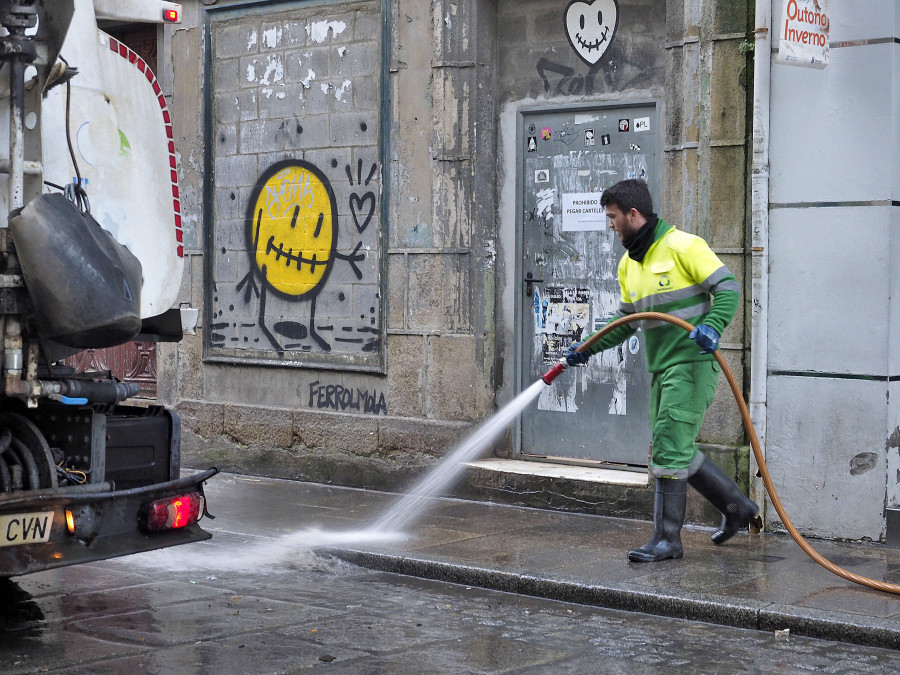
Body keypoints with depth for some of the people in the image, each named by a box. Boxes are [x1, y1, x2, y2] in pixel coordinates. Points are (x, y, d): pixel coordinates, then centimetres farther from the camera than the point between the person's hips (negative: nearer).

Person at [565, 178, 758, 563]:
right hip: (660, 368, 9)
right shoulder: (628, 264, 13)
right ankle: (736, 506, 28)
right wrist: (588, 348, 13)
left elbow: (728, 288, -16)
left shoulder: (682, 247, -12)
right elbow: (626, 320, 23)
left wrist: (711, 327, -32)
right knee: (677, 451, 12)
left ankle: (667, 539, -1)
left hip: (691, 363, -9)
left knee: (669, 450, -9)